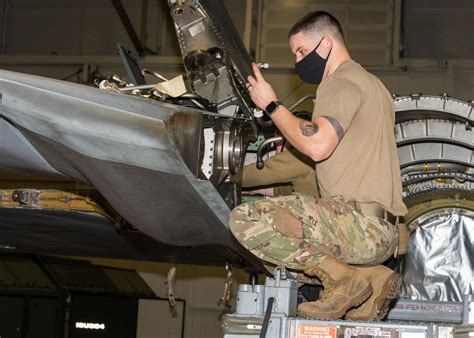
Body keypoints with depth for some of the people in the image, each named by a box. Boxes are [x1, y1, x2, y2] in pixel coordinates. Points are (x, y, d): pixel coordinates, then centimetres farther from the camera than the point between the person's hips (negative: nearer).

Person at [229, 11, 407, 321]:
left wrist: (271, 105, -6)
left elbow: (317, 145, -19)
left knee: (245, 219, -19)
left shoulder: (342, 82, -5)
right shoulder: (368, 83, 28)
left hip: (361, 222, -10)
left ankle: (341, 275, -16)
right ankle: (372, 275, 10)